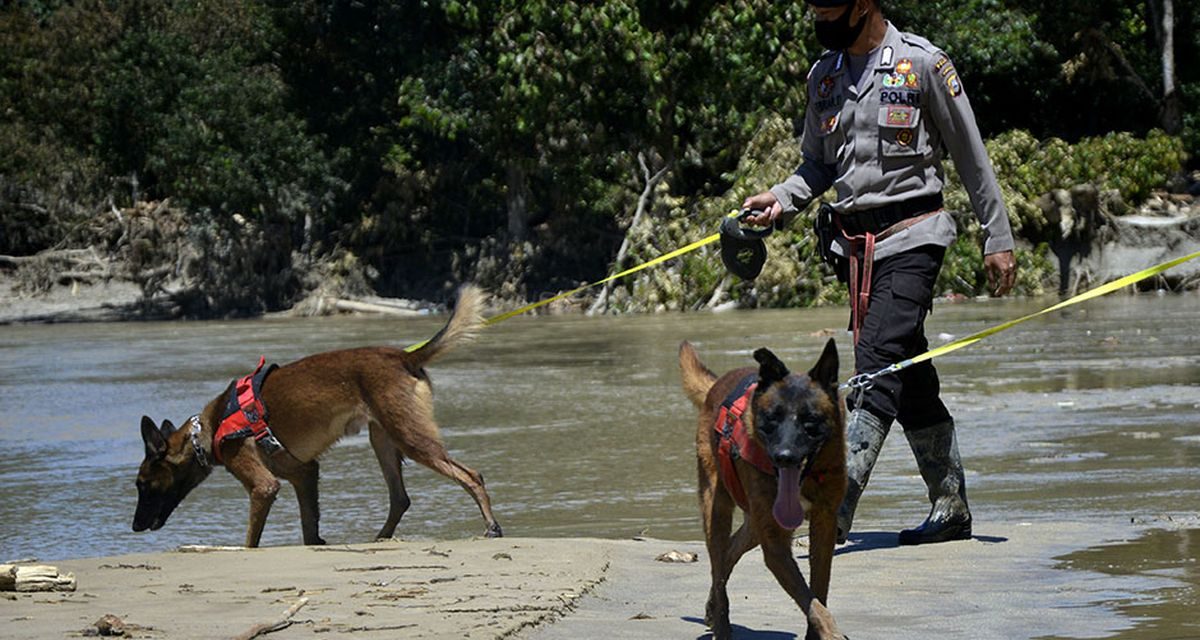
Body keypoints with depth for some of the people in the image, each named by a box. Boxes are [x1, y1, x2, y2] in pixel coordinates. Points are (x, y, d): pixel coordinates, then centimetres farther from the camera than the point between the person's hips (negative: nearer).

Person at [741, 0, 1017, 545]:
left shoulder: (923, 64, -5)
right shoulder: (823, 75, 12)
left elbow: (971, 156, 0)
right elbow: (818, 165, 21)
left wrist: (998, 239, 0)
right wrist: (781, 200, 1)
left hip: (911, 238, -6)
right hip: (854, 245, 6)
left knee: (879, 365, -17)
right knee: (909, 380, 9)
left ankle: (835, 509, -24)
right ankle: (952, 509, 18)